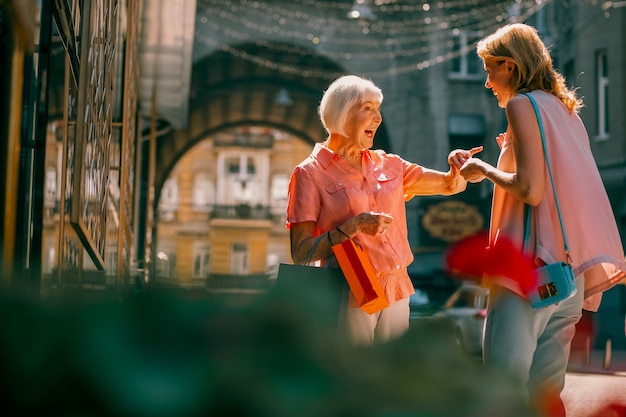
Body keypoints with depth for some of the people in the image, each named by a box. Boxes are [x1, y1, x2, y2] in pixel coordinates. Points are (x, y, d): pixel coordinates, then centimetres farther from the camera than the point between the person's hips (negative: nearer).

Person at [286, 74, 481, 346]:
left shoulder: (387, 165, 11)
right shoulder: (310, 173, -4)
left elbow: (451, 186, 17)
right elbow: (300, 253, -10)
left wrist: (457, 168, -6)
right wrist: (354, 226, -20)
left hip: (396, 292, 5)